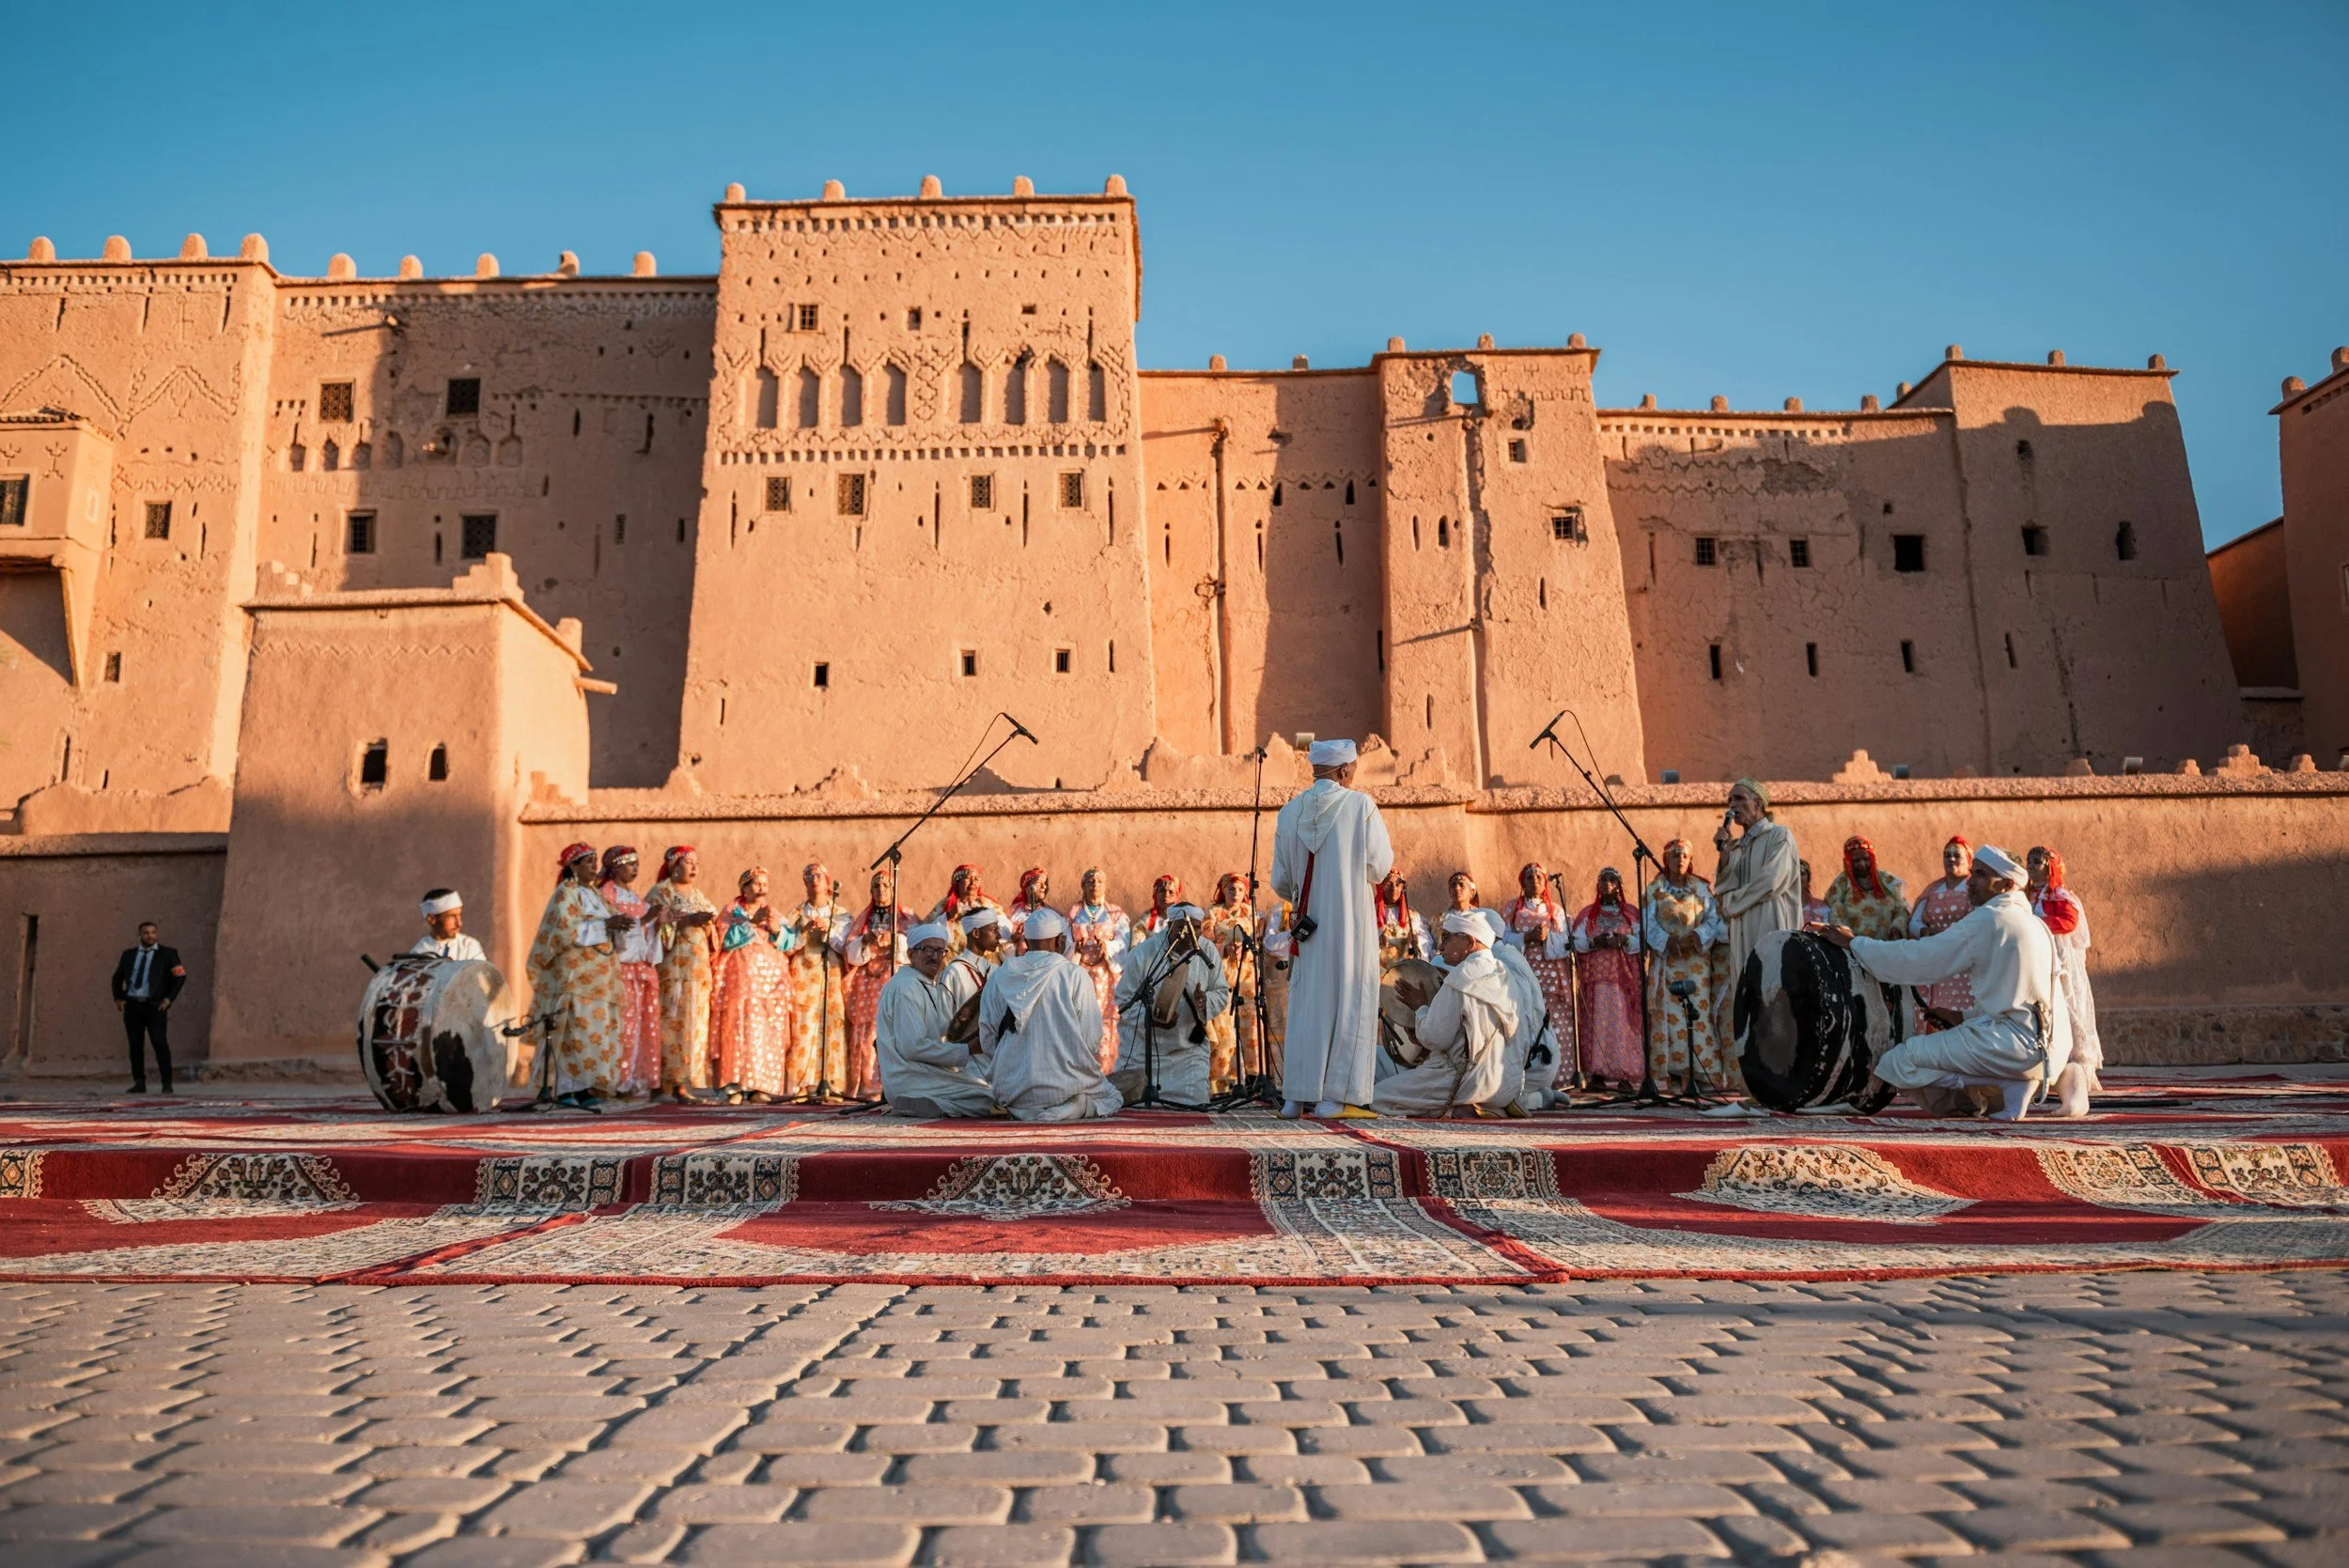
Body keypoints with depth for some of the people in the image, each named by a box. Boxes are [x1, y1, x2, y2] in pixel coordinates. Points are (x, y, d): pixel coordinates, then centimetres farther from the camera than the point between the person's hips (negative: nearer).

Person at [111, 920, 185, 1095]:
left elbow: (180, 976, 1)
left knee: (160, 1044, -8)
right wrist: (118, 998, 8)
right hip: (132, 1005, 3)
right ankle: (139, 1083, 9)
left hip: (155, 1006, -3)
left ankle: (167, 1084, -6)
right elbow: (117, 978, 22)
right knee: (135, 1045, 2)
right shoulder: (129, 954, 15)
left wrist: (168, 999, -7)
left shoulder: (167, 954, 5)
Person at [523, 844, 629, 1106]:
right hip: (574, 976, -8)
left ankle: (583, 1087, 6)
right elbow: (566, 929, -18)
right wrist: (605, 924, -18)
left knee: (593, 1031, 4)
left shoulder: (594, 893, 18)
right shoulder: (566, 893, -6)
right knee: (574, 1031, -10)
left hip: (597, 975, 8)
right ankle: (566, 1090, -8)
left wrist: (617, 923, -4)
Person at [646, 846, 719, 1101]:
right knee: (676, 1022, -11)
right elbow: (654, 925, -12)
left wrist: (710, 923, 1)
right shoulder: (660, 892, 1)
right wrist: (688, 920, -19)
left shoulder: (698, 894, 21)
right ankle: (676, 1083, -12)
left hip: (700, 969, 7)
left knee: (697, 1021, 1)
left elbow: (711, 930, 22)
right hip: (674, 968, -6)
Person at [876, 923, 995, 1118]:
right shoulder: (905, 987, -13)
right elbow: (913, 1047, -20)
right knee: (990, 1096, -13)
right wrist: (964, 1052, -14)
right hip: (910, 1084, -10)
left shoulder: (936, 988, 18)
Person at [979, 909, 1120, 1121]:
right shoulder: (1074, 975, -8)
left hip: (1013, 1087, 4)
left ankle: (1027, 1110, 2)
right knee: (1113, 1097, 23)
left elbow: (987, 1042, 5)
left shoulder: (999, 977, 2)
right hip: (1067, 1084, -4)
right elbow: (1092, 1038, -8)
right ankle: (1075, 1107, -9)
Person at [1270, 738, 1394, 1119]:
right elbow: (1381, 867, -4)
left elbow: (1281, 881, 6)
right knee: (1347, 1002, 2)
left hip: (1307, 924, 4)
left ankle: (1295, 1096, 10)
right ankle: (1333, 1095, 0)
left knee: (1305, 1005, 9)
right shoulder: (1361, 805, -6)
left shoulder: (1289, 812, 4)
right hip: (1351, 923, -4)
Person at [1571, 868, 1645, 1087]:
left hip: (1624, 977, 0)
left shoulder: (1632, 914, 13)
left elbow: (1643, 941, 3)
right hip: (1595, 978, 0)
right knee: (1596, 1022, -7)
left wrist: (1624, 940, -14)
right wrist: (1595, 941, -13)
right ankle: (1597, 1073, -6)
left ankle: (1624, 1075, -6)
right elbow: (1576, 942, 5)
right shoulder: (1587, 913, 14)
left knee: (1622, 1022, -7)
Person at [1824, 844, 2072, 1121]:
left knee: (1895, 1062, -11)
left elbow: (1914, 960, -9)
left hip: (2016, 1043, -9)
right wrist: (1966, 1019, 28)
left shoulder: (1987, 920, -9)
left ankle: (2008, 1085, -9)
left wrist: (1853, 942, 1)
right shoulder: (2037, 924, 18)